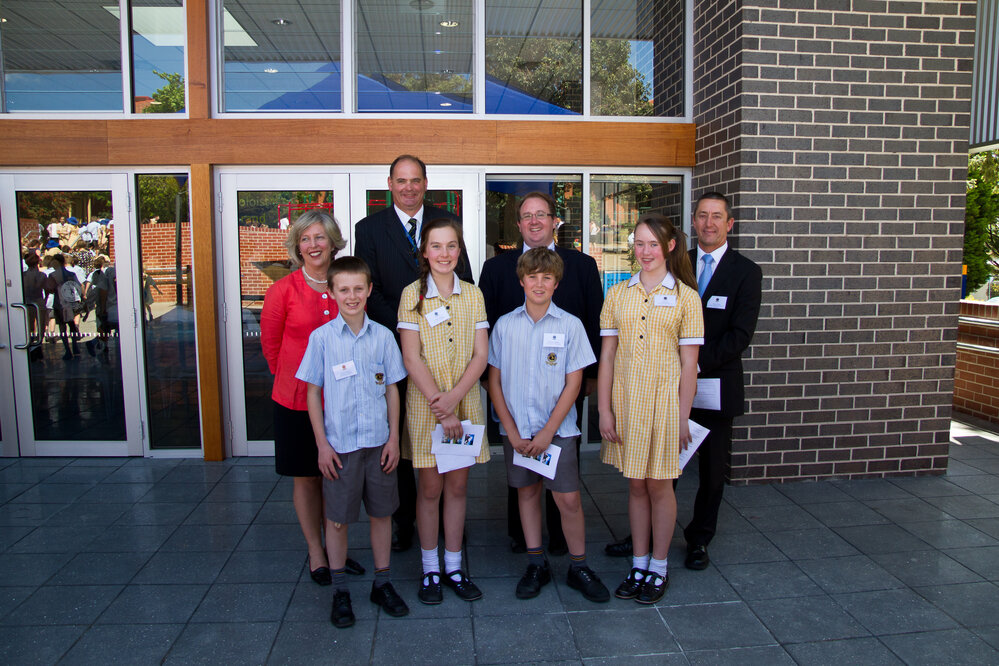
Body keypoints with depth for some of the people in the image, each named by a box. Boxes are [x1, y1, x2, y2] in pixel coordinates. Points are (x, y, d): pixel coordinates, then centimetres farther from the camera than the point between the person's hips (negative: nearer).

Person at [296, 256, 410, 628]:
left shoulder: (382, 336, 1)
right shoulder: (322, 337, -3)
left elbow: (392, 389, 6)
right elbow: (313, 393, 0)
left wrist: (394, 438, 2)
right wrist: (322, 444, -4)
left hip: (378, 443, 2)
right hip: (339, 445, -2)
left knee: (382, 513, 12)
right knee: (337, 518, 8)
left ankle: (382, 584, 29)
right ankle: (340, 591, 25)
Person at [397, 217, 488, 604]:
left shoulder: (473, 295, 5)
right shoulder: (412, 295, -3)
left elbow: (480, 355, 0)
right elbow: (411, 358, -8)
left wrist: (453, 398, -14)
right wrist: (440, 407, -14)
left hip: (465, 402, 2)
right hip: (425, 403, -2)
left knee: (457, 486, 10)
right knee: (430, 488, 6)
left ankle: (454, 567, 24)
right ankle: (430, 570, 22)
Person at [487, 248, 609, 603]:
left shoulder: (570, 325, -3)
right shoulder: (505, 325, 1)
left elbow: (573, 383, -4)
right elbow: (494, 380, 3)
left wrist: (548, 431, -9)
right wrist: (512, 431, -4)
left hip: (557, 429, -2)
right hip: (516, 429, 2)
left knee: (568, 499, -2)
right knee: (527, 492, 12)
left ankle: (578, 567, 17)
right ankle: (536, 565, 26)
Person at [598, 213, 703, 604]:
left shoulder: (685, 296, -2)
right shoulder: (618, 294, 5)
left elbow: (689, 363, -3)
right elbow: (607, 356, 3)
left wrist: (682, 417, -7)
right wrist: (604, 410, -1)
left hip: (665, 398, -2)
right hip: (626, 398, 3)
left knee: (659, 485, 7)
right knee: (636, 484, 12)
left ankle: (658, 567, 26)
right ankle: (639, 565, 27)